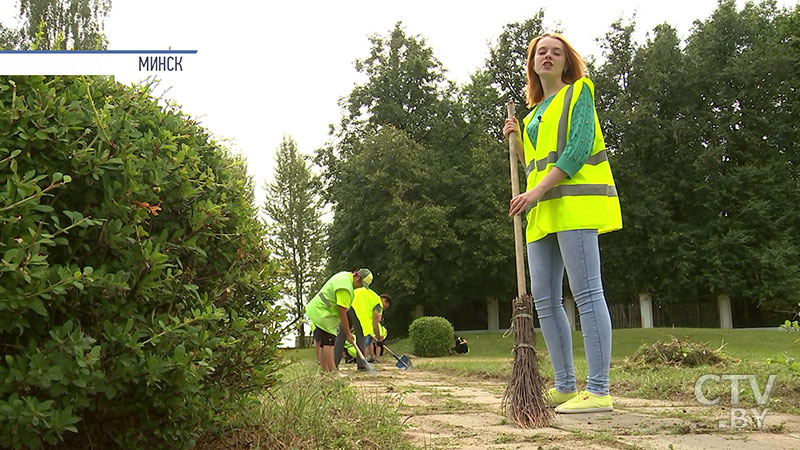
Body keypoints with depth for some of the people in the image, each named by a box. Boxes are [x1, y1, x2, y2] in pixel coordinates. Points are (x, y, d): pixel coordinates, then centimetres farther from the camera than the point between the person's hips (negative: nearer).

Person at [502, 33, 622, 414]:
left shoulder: (578, 92, 6)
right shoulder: (534, 114, 27)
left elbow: (578, 148, -9)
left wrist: (538, 191, -17)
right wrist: (516, 140, 12)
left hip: (575, 201, -8)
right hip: (543, 210, 8)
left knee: (586, 292, -13)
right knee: (544, 297, 3)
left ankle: (598, 391, -13)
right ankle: (565, 386, 10)